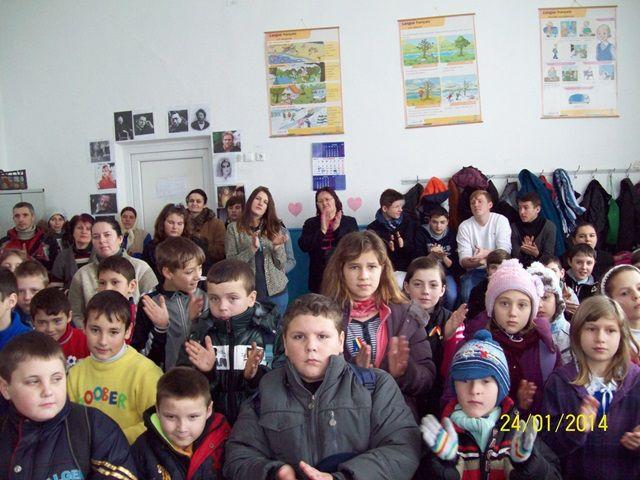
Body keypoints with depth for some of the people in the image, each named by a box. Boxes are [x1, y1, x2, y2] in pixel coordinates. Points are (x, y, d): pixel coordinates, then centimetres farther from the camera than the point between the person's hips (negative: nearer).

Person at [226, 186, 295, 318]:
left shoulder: (277, 228, 4)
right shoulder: (234, 228, 0)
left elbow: (291, 262, 2)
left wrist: (277, 248, -17)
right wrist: (252, 248, -20)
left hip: (276, 292, 2)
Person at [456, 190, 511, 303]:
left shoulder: (501, 220, 0)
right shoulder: (464, 226, 1)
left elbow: (505, 252, -8)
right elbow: (463, 261, -7)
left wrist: (486, 253, -27)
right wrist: (478, 262, -29)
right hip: (474, 271, 1)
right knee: (466, 296, -26)